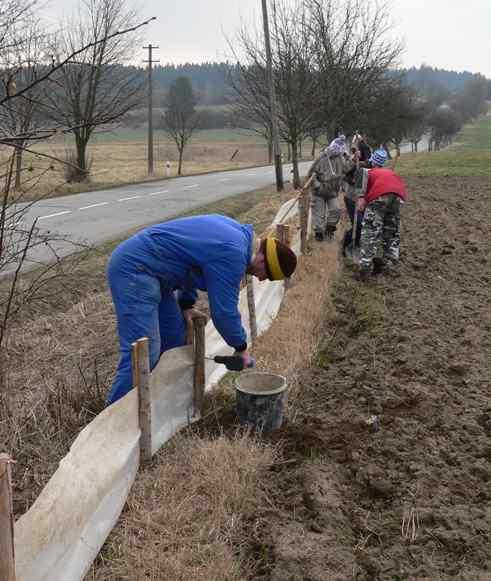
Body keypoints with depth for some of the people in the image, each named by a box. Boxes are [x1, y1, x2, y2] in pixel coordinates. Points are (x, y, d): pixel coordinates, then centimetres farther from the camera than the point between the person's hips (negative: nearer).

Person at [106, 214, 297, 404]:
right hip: (135, 269, -11)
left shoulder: (235, 231, 9)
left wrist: (186, 302, 10)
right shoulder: (232, 255, -22)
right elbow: (224, 310, -17)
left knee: (175, 340, 14)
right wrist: (241, 348, -1)